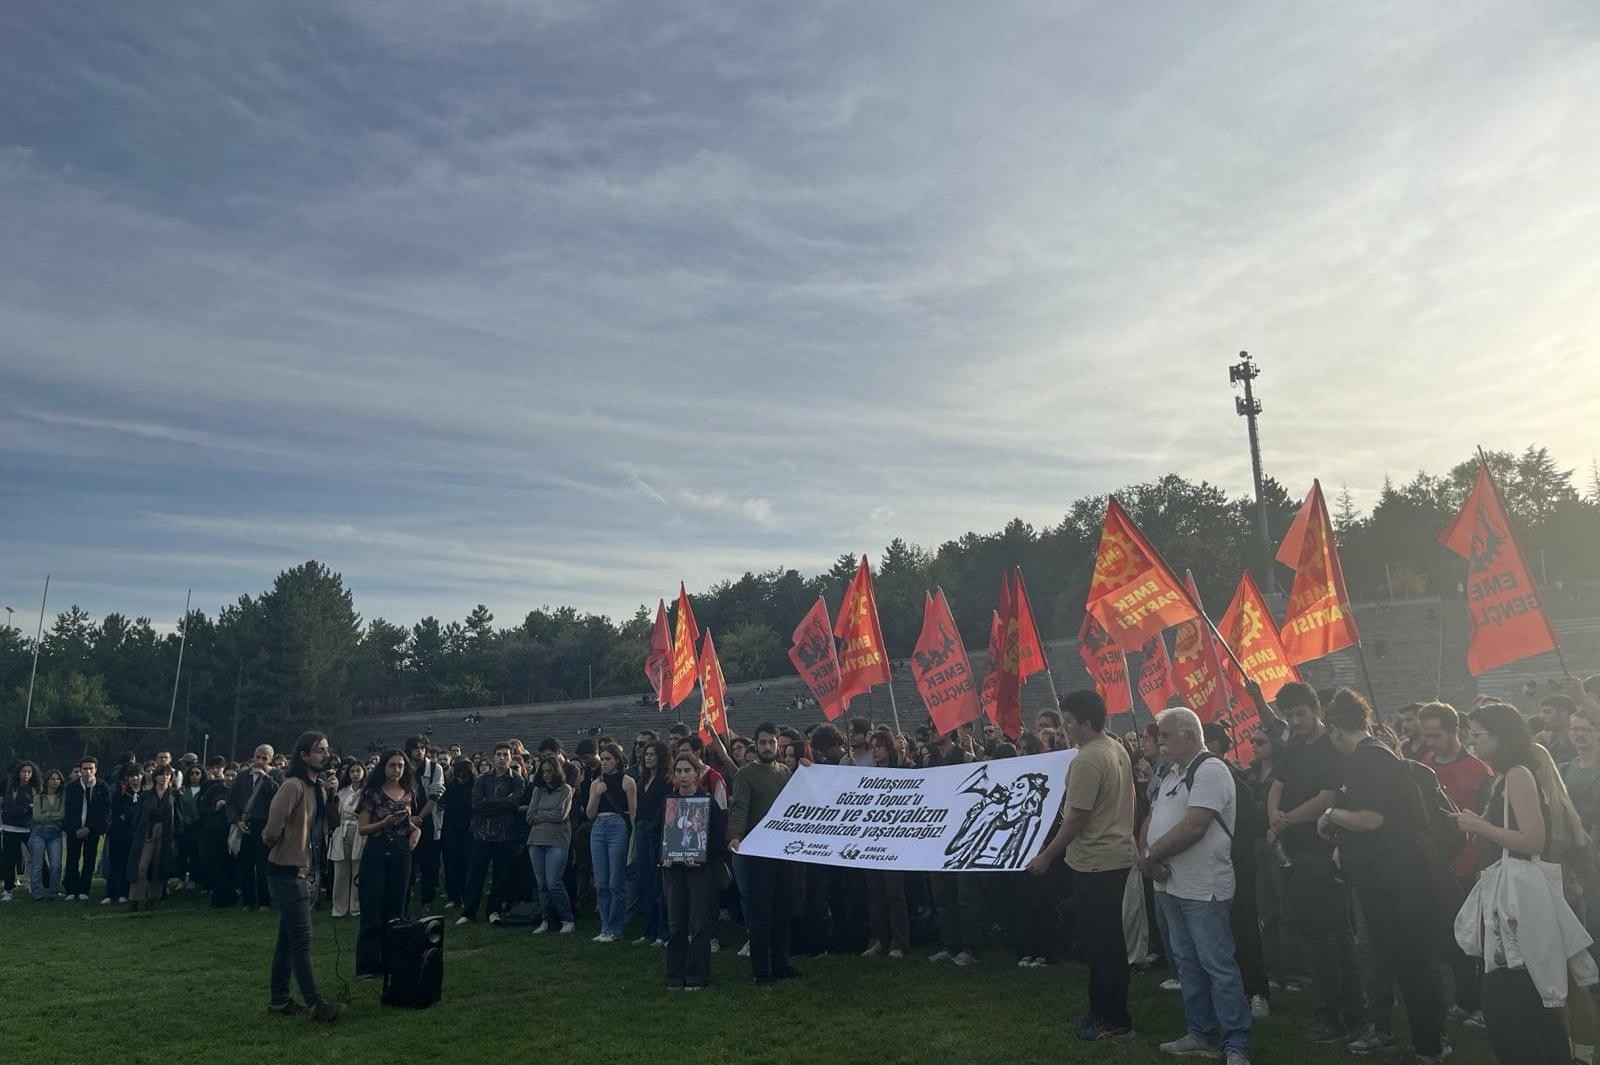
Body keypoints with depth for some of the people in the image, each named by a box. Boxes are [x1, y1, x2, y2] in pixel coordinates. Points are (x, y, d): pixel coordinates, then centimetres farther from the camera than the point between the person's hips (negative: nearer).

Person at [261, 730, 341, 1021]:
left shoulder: (319, 789, 12)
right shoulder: (293, 786, -18)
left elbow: (329, 826, 14)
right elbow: (273, 827, -23)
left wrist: (333, 796, 2)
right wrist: (272, 842, -6)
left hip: (307, 872, 9)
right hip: (288, 873, -9)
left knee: (288, 940, 16)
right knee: (302, 940, -6)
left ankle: (278, 1000, 25)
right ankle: (315, 1003, -3)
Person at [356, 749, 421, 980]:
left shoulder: (409, 793, 8)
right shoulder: (372, 793, -4)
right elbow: (361, 828, -6)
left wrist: (416, 829, -1)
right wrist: (385, 822, -21)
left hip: (401, 855, 4)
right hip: (376, 854, -4)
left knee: (396, 910, 8)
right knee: (372, 911, -2)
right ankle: (367, 966, 7)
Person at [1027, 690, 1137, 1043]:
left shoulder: (1087, 759, -22)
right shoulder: (1118, 749, 8)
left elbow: (1075, 818, -21)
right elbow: (1125, 801, 18)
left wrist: (1046, 857, -13)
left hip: (1095, 862, -10)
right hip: (1118, 855, 10)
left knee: (1101, 943, 1)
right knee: (1106, 939, 18)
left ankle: (1115, 1022, 10)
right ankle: (1104, 1010, 28)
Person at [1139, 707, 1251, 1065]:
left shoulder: (1210, 770, -15)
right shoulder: (1175, 775, 16)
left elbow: (1194, 827, -23)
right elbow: (1152, 820, 14)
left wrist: (1152, 856, -14)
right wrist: (1148, 857, -5)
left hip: (1203, 888, -10)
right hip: (1171, 885, 10)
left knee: (1218, 966, -4)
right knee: (1187, 964, 16)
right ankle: (1202, 1035, 26)